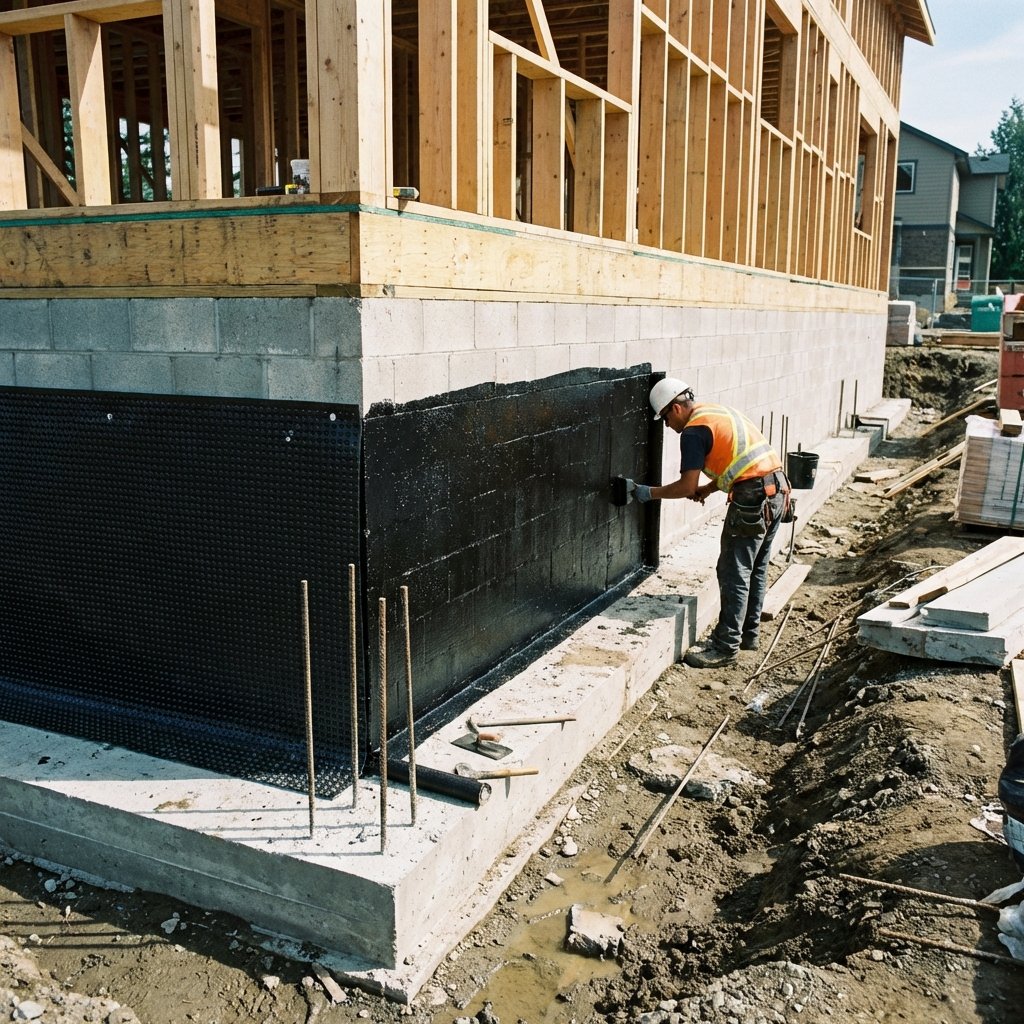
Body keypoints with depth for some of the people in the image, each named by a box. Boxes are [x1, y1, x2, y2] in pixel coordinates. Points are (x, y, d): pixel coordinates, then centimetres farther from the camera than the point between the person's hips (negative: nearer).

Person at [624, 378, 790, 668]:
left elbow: (687, 487, -13)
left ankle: (725, 646, 3)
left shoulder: (694, 431, -9)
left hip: (752, 500, -10)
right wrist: (708, 489, 14)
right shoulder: (717, 411, 19)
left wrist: (648, 492, -2)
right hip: (777, 490, 10)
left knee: (734, 574, -3)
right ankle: (748, 633, 29)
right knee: (756, 569, 18)